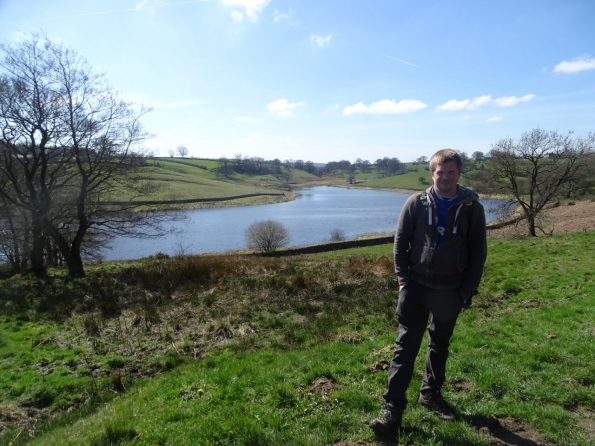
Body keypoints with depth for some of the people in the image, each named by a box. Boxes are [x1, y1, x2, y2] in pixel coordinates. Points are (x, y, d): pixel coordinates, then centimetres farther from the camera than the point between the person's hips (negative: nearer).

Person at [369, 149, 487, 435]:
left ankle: (431, 394, 37)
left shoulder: (472, 207, -2)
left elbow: (478, 252, 1)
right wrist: (403, 280, -6)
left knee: (440, 346, 17)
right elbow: (400, 243, -1)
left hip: (450, 291, 2)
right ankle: (392, 409, 5)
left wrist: (467, 289, -3)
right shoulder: (416, 203, -4)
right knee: (405, 347, 0)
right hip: (416, 287, -1)